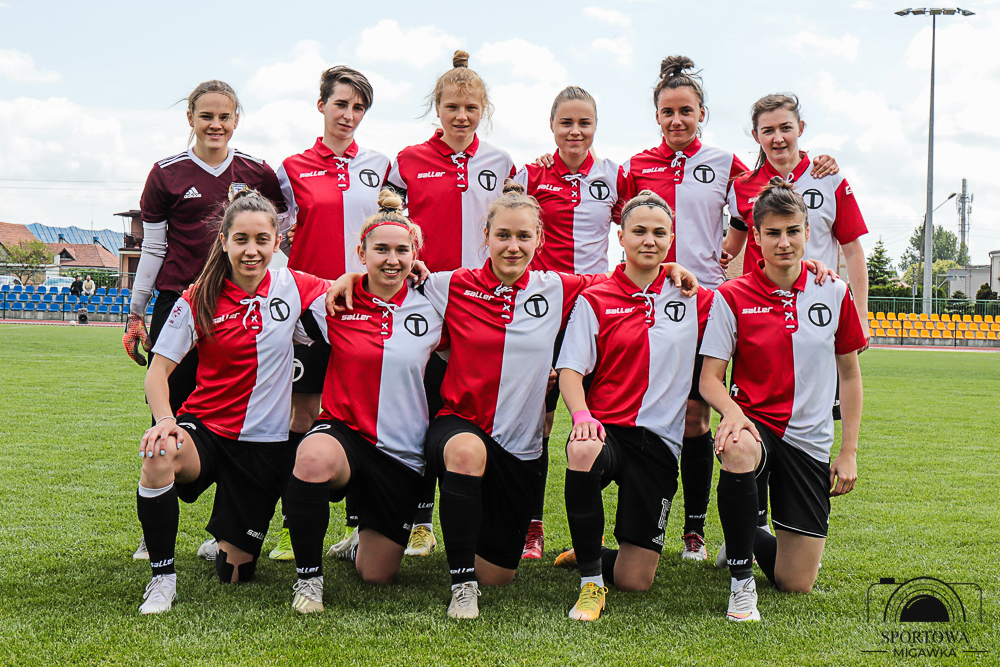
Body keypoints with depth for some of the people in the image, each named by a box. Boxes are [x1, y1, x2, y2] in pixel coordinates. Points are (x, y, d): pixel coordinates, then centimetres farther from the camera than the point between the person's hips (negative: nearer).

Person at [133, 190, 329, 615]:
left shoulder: (293, 287, -3)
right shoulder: (199, 300, -7)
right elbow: (158, 370, -8)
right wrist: (165, 419, -27)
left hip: (264, 442, 1)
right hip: (205, 426, -1)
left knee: (234, 572, 5)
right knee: (160, 454, -39)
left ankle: (229, 531, 43)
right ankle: (162, 577, -18)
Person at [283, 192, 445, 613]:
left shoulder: (433, 309, 0)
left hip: (401, 451, 2)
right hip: (344, 431, -2)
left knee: (377, 574, 6)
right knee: (314, 457, -40)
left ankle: (361, 544, 46)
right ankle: (308, 575, -18)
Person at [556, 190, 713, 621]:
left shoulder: (694, 298, 9)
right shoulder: (594, 300, 4)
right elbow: (570, 370, -3)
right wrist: (581, 414, -21)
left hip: (659, 439, 2)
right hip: (606, 429, -1)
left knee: (635, 580, -5)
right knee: (583, 452, -41)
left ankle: (589, 556, 33)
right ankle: (589, 579, -21)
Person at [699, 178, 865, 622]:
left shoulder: (834, 293, 0)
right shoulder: (732, 297, -6)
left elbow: (849, 376, 8)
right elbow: (710, 379, -6)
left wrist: (849, 452, 3)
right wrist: (732, 413, -28)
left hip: (809, 440, 2)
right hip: (755, 423, -2)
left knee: (796, 584, 0)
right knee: (738, 450, -43)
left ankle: (749, 541, 37)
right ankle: (741, 580, -24)